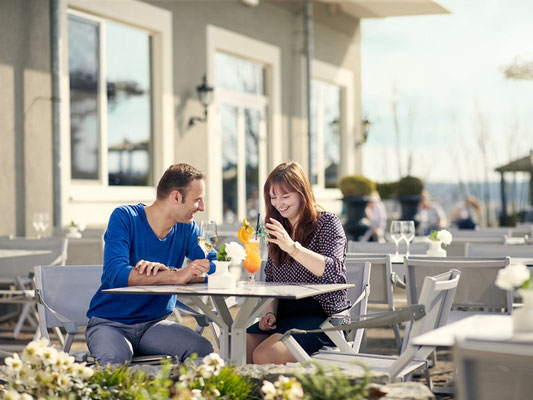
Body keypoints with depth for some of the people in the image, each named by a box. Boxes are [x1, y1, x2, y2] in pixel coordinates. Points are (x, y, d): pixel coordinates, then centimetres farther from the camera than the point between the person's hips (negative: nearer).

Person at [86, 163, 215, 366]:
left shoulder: (186, 228, 5)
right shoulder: (125, 217, -10)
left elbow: (216, 268, -9)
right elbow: (115, 273, -26)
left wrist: (166, 270, -25)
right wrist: (177, 275, -34)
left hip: (155, 323, 4)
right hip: (110, 323, -4)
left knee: (204, 350, -24)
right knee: (114, 360, -38)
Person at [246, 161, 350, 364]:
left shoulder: (327, 223, -3)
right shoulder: (279, 230, 18)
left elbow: (333, 272, -20)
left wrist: (292, 247, -31)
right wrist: (269, 313, 1)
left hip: (322, 315, -6)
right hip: (284, 313, 6)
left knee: (264, 356, -29)